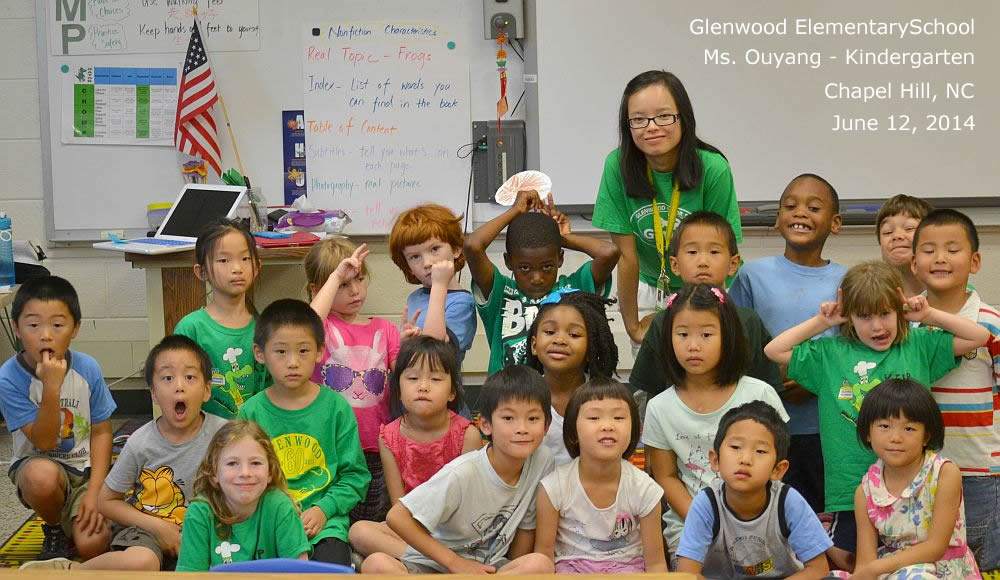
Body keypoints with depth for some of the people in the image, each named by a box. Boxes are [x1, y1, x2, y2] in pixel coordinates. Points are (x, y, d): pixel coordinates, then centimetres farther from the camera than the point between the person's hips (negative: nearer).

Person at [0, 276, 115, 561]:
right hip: (37, 462, -1)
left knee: (92, 545, -21)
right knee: (42, 475, -38)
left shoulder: (88, 368, -13)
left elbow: (101, 432, -3)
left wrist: (94, 493, -11)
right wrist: (51, 388, -34)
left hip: (85, 466, 1)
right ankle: (54, 530, -4)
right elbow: (43, 442, -20)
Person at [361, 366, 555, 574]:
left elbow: (526, 527, 5)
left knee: (541, 565, -29)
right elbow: (398, 517, -20)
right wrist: (455, 563, -15)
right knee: (376, 564, -32)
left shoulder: (542, 462, -9)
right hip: (434, 566, -3)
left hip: (487, 568, 3)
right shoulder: (463, 473, -21)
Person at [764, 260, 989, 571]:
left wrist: (929, 315, 0)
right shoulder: (829, 353, 3)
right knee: (842, 558, 6)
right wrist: (821, 322, 2)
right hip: (852, 485, 0)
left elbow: (979, 336, 5)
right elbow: (774, 350, 2)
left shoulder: (919, 345, 4)